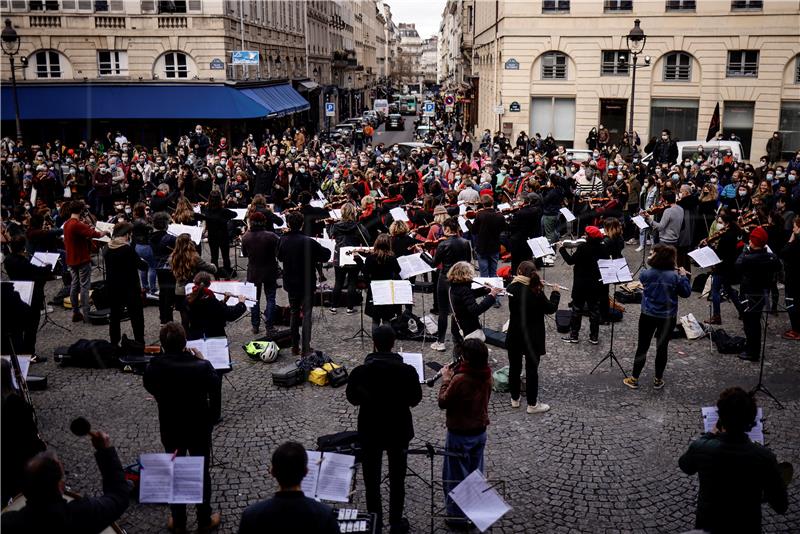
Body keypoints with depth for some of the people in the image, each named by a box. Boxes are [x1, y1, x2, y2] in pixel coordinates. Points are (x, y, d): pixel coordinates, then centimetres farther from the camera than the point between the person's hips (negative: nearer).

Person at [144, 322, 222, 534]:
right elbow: (214, 384, -7)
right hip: (199, 427, -1)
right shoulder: (201, 366, -26)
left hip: (170, 428, 1)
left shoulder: (154, 367, -21)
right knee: (201, 473, 17)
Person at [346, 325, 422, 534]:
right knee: (397, 479, 17)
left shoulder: (359, 372, -19)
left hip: (369, 431, 0)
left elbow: (352, 399, -3)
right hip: (399, 431, 0)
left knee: (371, 479, 17)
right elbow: (415, 400, -5)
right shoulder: (407, 371, -20)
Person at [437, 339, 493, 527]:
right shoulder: (487, 374, -7)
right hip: (480, 431, 7)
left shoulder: (460, 379, -29)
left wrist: (446, 380, -6)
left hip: (460, 435, -7)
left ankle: (457, 516, 21)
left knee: (455, 476, 10)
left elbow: (443, 402, -16)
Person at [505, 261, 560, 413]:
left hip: (514, 336, 4)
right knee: (532, 369, 5)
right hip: (532, 337, -3)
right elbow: (551, 309, -6)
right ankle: (532, 404, 12)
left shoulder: (512, 288, -9)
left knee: (514, 367, 16)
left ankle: (515, 399, 29)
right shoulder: (536, 292, -19)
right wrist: (555, 293, 8)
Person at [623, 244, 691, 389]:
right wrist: (684, 276, 8)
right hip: (668, 318, 0)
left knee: (642, 347, 11)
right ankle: (658, 380, 23)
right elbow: (686, 293, -2)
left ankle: (634, 379, 17)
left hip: (648, 316, 0)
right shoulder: (675, 276, -14)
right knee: (662, 348, 13)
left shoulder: (646, 274, -13)